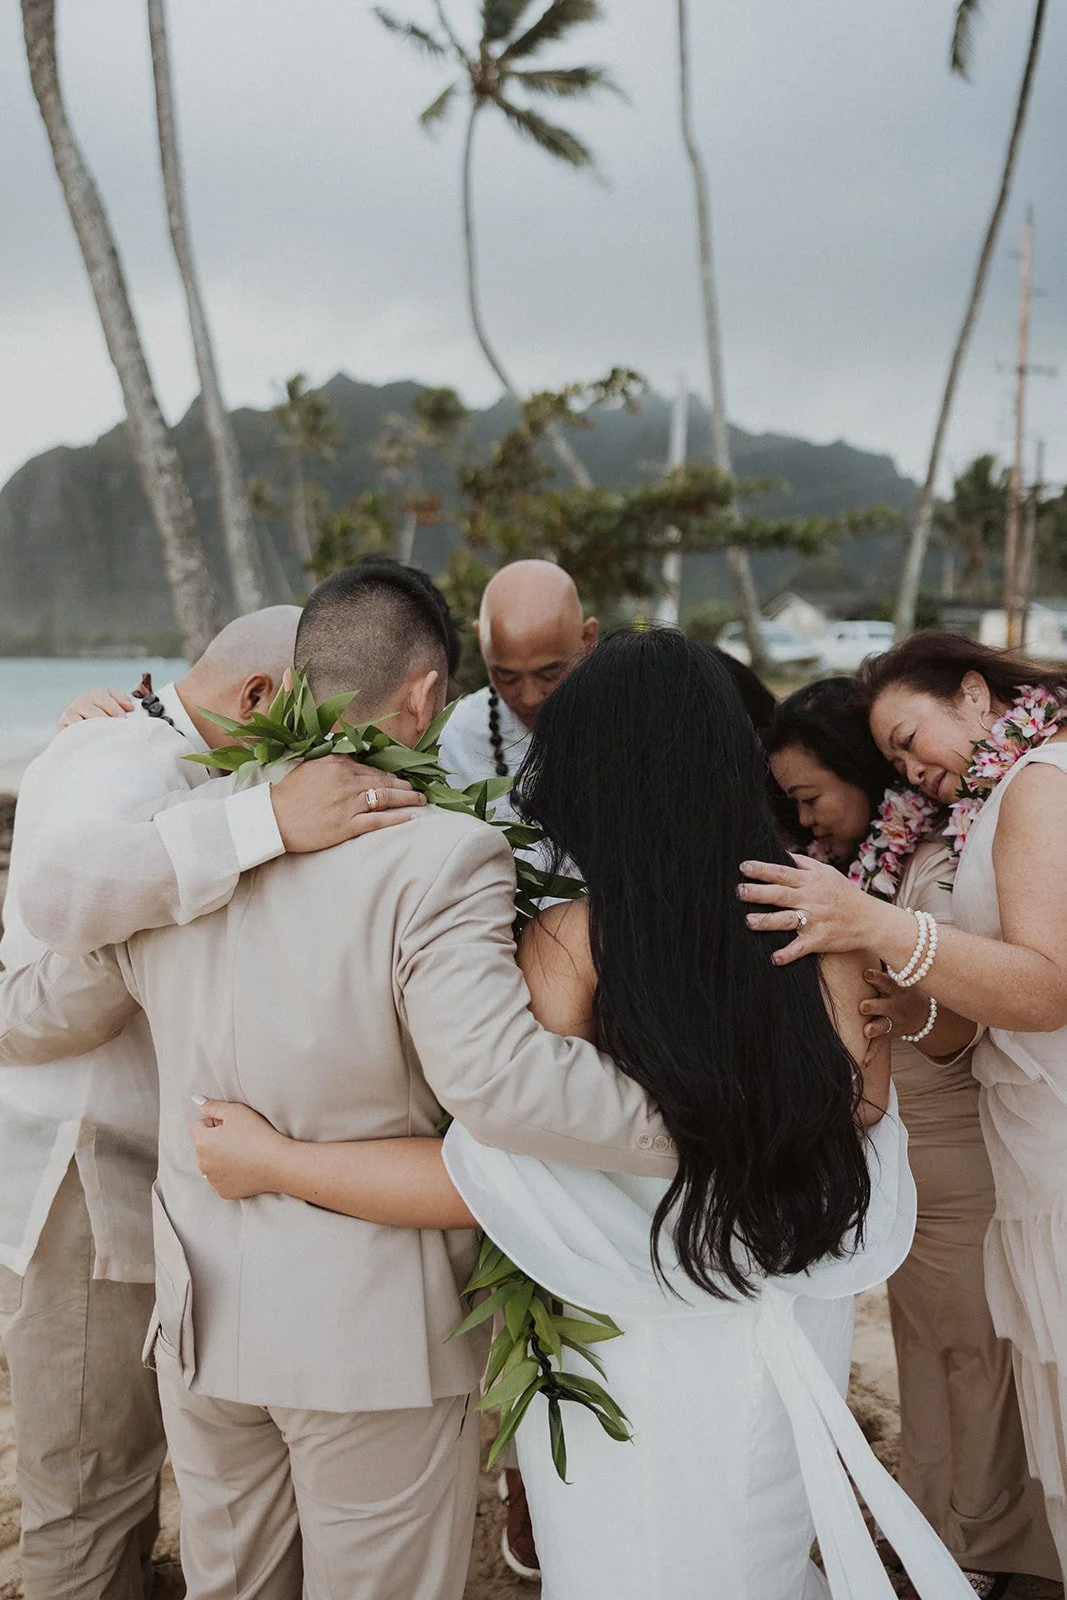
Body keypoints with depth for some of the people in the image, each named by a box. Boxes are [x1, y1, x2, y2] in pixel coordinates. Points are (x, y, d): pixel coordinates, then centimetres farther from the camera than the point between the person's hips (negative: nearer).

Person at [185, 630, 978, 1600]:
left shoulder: (570, 944, -23)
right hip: (795, 1333, 3)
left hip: (642, 1360, -3)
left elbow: (487, 1176, -22)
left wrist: (274, 1162, -12)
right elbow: (860, 1105, 0)